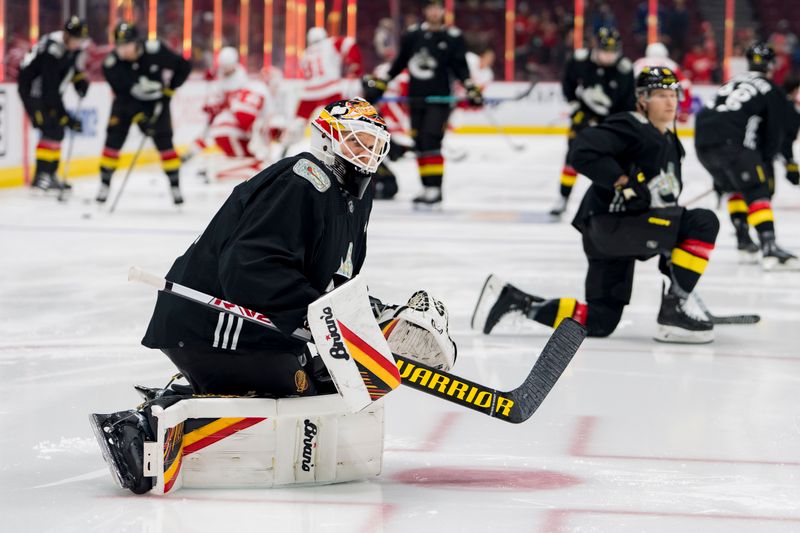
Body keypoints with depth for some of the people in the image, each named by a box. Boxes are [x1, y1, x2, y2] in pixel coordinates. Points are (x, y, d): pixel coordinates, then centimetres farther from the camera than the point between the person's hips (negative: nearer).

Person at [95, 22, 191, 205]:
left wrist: (169, 89, -16)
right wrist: (139, 117, -29)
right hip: (128, 101, 1)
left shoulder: (155, 51, -26)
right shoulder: (112, 63, -23)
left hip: (155, 101, -1)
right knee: (114, 137, -11)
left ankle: (175, 185, 3)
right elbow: (123, 95, -21)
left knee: (164, 141, -8)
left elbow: (183, 67, -14)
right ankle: (104, 185, 0)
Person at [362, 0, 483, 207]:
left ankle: (435, 189, -14)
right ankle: (428, 189, 10)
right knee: (419, 144, 3)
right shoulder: (412, 34, 7)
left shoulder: (453, 37, -1)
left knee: (430, 141, -17)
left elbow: (460, 66, -1)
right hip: (416, 97, 4)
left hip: (439, 98, -4)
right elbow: (399, 64, 15)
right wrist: (378, 85, 14)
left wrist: (470, 88, -14)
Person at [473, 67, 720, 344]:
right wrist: (624, 182, -23)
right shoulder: (630, 127, -11)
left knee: (600, 322, 7)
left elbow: (665, 196, 27)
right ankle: (673, 310, -16)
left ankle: (511, 300, 12)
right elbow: (584, 151, -24)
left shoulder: (669, 141, 19)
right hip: (607, 225, -10)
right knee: (704, 222, -21)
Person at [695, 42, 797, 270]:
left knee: (736, 187, 28)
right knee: (757, 191, -9)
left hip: (703, 141, 7)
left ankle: (744, 242, 30)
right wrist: (765, 163, 23)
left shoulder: (733, 83, 31)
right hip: (729, 143, -7)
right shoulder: (772, 92, 10)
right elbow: (774, 134, 7)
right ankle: (769, 249, -24)